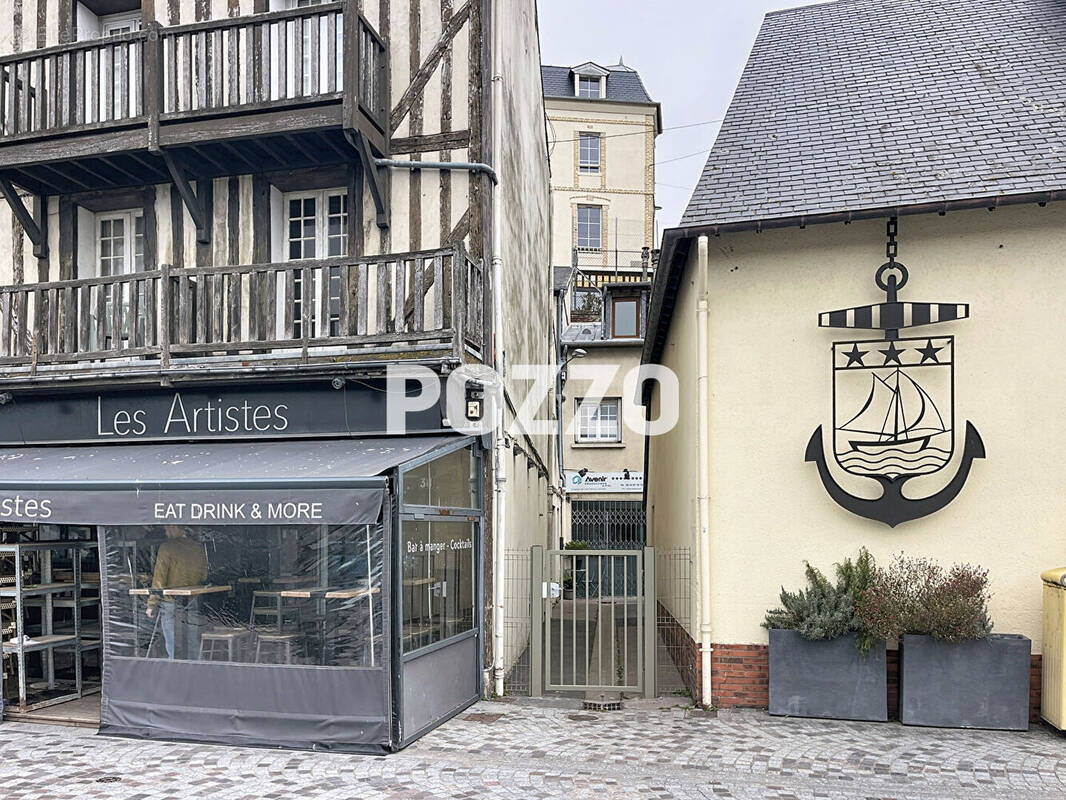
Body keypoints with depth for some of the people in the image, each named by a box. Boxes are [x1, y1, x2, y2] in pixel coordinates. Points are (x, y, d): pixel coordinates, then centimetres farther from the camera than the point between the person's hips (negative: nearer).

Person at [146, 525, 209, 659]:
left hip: (171, 603, -4)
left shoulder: (166, 548, -11)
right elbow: (204, 578, 10)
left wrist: (151, 605, -5)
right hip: (193, 603, 4)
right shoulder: (199, 548, 4)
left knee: (174, 650, 2)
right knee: (191, 647, 12)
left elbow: (159, 580, -10)